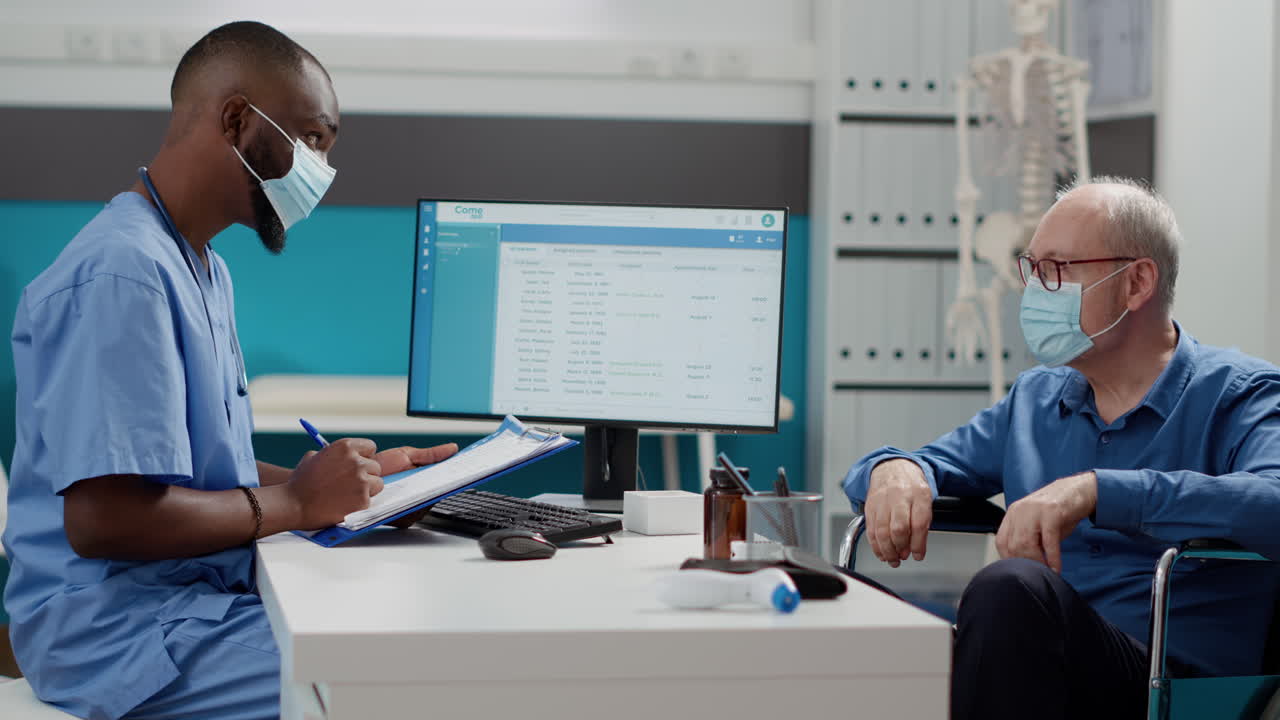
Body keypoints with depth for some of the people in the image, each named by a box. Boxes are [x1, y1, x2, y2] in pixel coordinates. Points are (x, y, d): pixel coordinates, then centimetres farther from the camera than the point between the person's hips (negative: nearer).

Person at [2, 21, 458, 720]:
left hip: (203, 599, 10)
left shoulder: (204, 271, 19)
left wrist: (357, 474, 12)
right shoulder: (121, 274, -17)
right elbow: (102, 517, -23)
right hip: (122, 629, -10)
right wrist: (294, 502, -13)